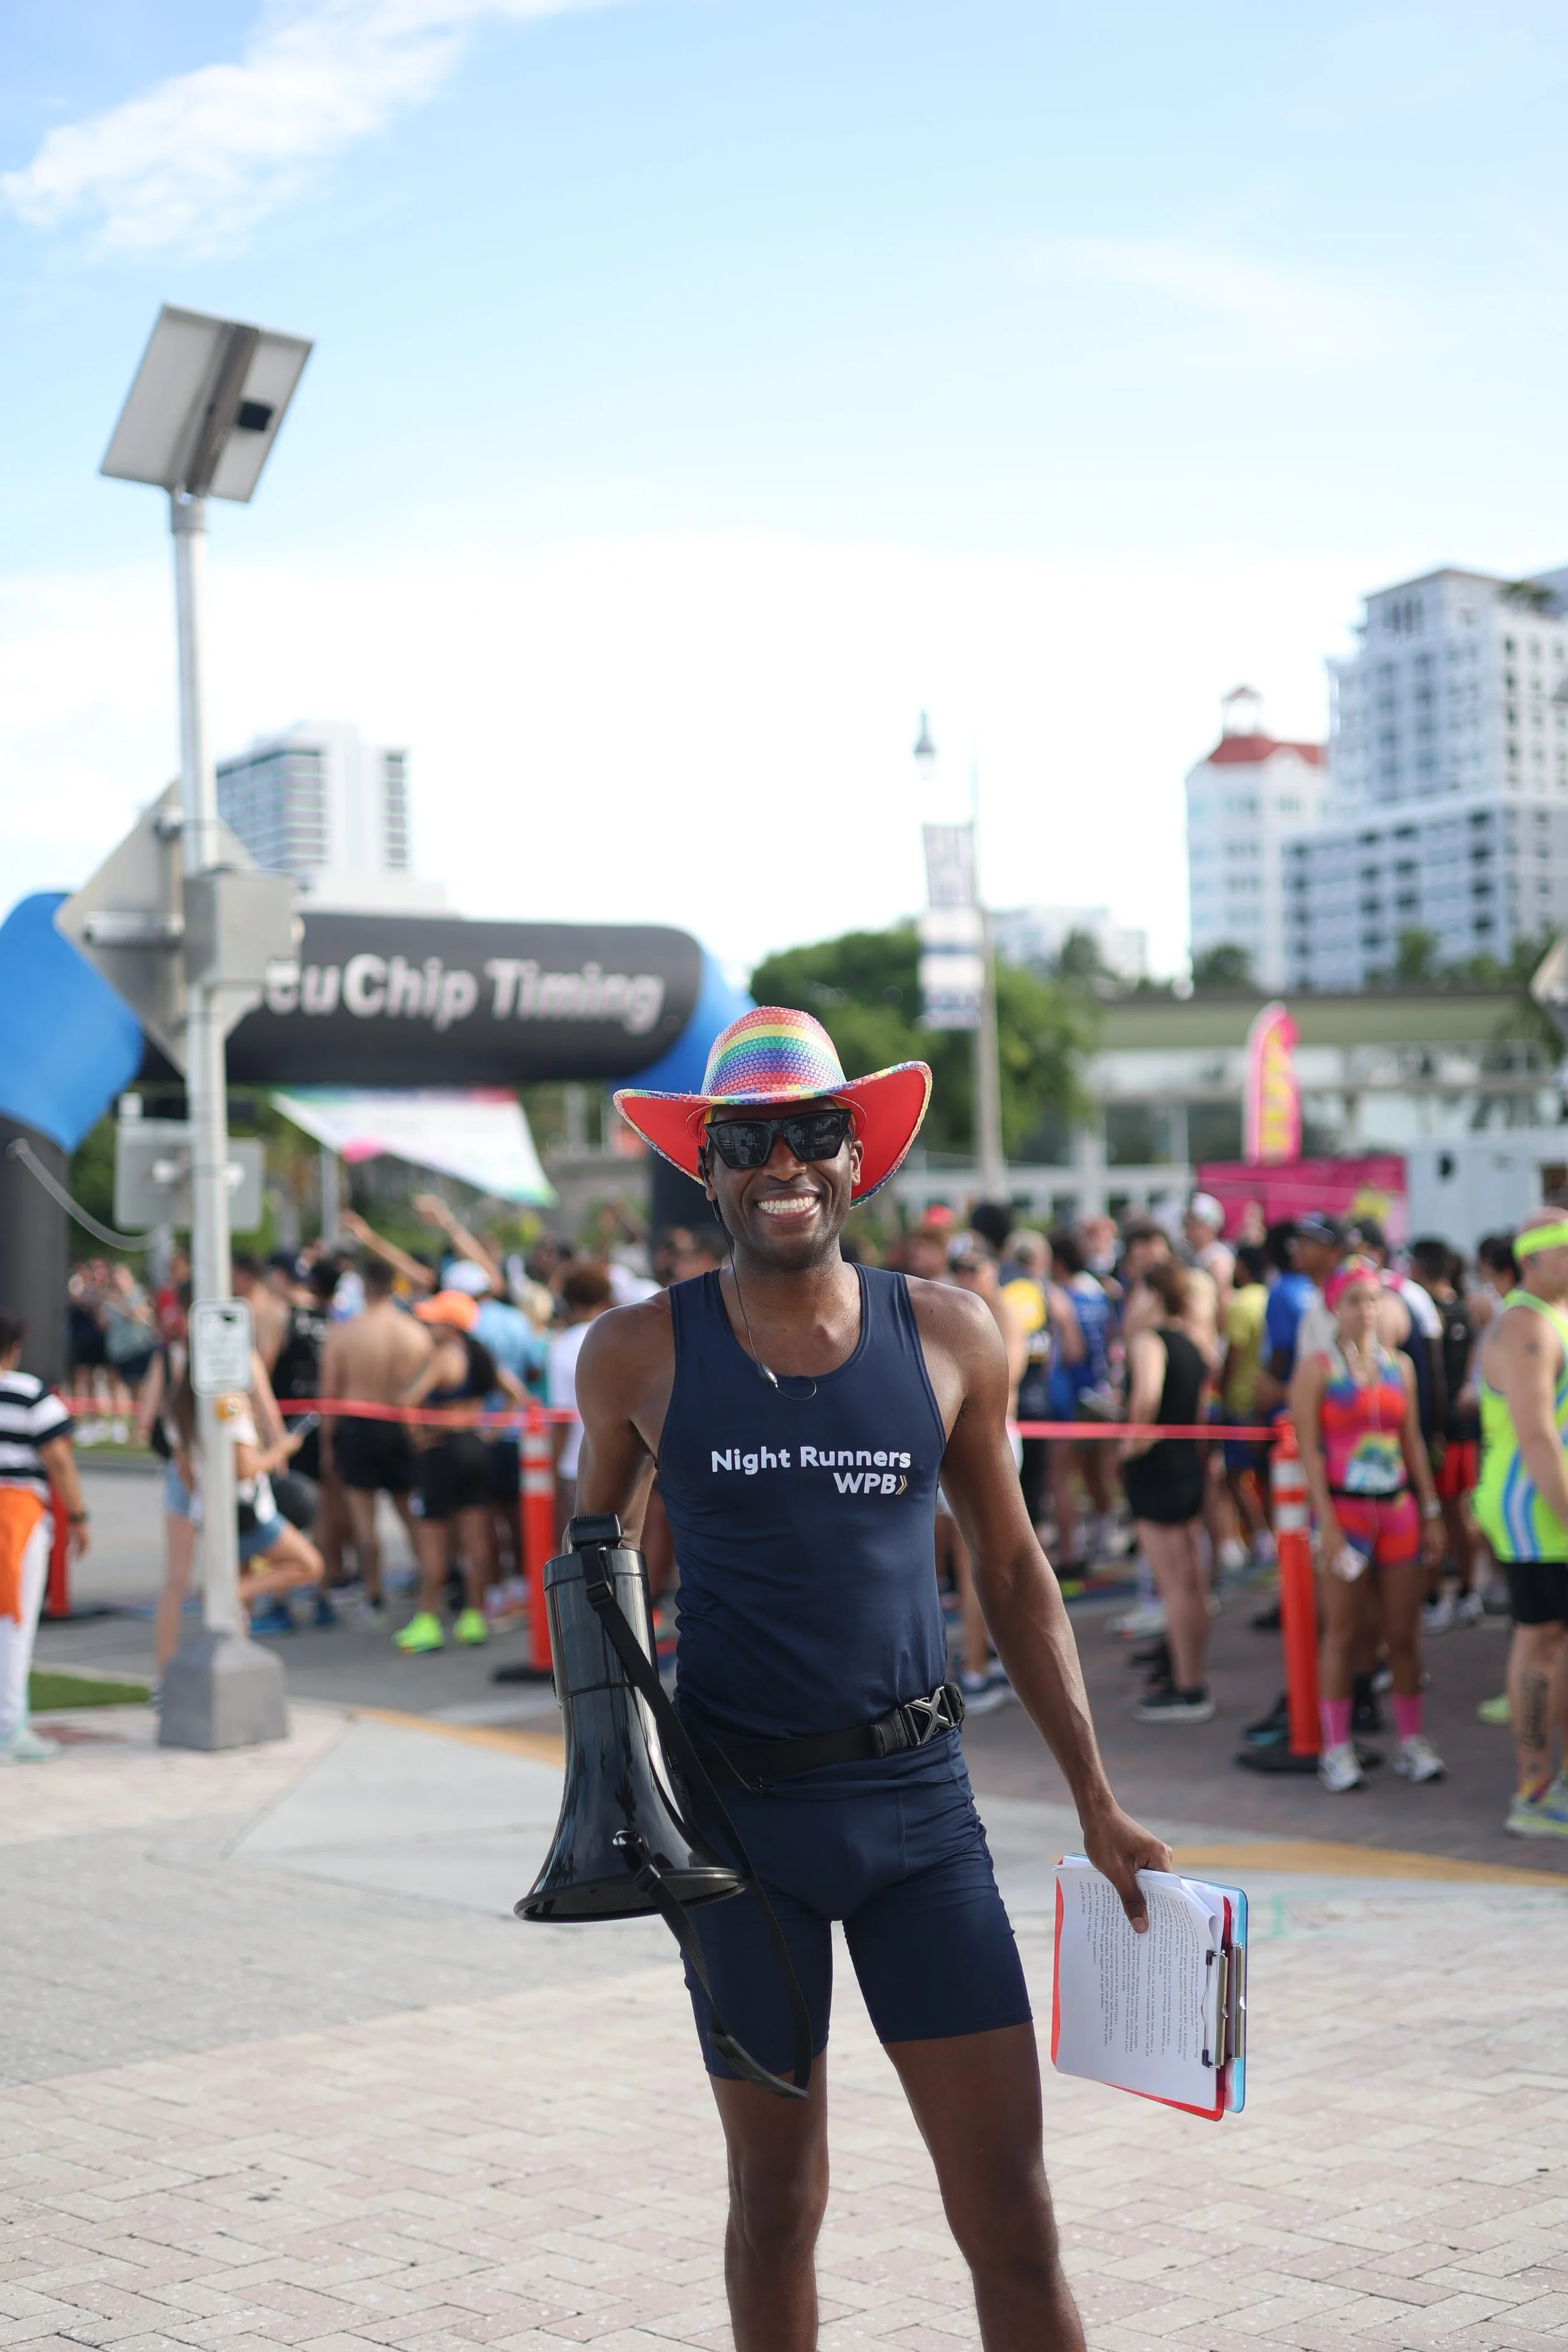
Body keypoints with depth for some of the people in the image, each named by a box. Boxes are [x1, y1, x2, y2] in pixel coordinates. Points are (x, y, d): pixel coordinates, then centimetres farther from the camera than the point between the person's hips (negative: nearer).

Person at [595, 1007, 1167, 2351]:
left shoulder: (950, 1340, 0)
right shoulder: (639, 1356, -3)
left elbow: (1012, 1568, 9)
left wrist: (1097, 1802, 8)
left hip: (920, 1802, 1)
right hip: (736, 1816, -1)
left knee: (1011, 2212, -1)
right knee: (778, 2198, 10)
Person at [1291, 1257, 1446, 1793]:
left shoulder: (1399, 1365, 10)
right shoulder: (1316, 1368, -4)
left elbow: (1413, 1442, 13)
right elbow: (1309, 1448, -8)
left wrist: (1431, 1512, 9)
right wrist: (1327, 1523, -14)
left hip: (1397, 1507, 4)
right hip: (1344, 1507, -4)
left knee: (1405, 1632, 6)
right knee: (1343, 1634, 0)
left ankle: (1412, 1742, 15)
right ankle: (1336, 1750, 7)